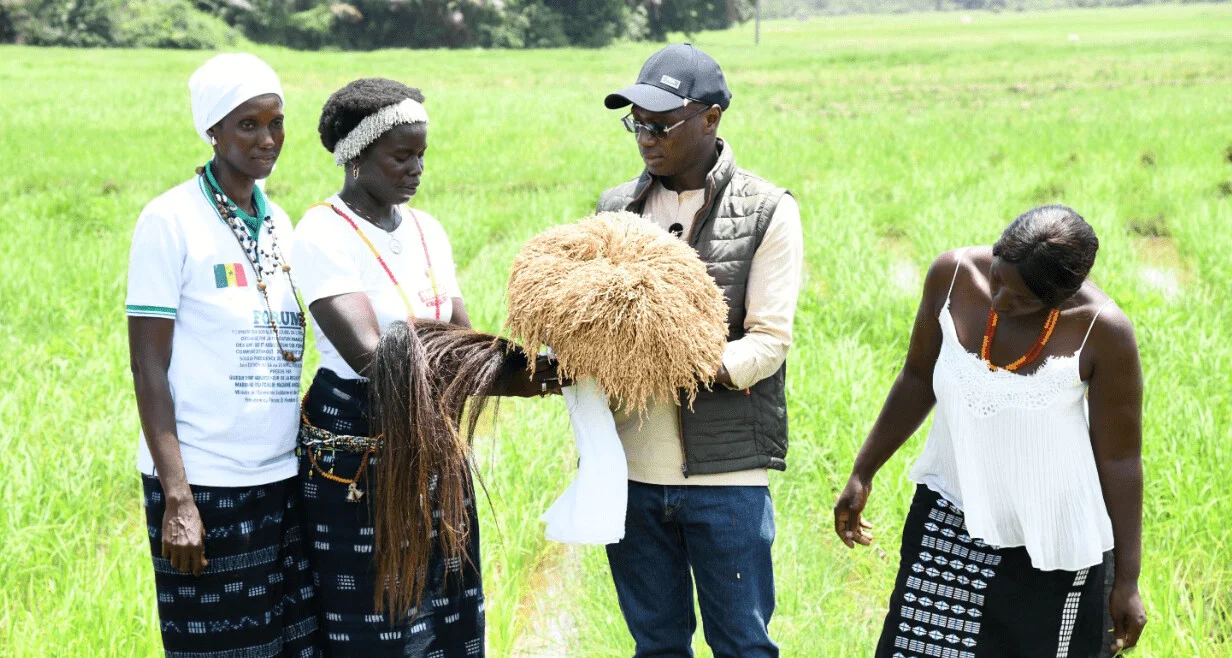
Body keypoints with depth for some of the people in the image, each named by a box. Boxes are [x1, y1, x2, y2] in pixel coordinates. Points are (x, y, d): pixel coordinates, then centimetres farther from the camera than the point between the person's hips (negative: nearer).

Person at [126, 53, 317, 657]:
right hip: (203, 483, -6)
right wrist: (176, 497, -15)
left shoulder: (278, 222, 10)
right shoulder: (171, 220, -8)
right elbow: (149, 369, -10)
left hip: (282, 477, 6)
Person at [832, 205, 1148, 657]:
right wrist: (862, 474, 8)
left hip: (1050, 539, -3)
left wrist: (1127, 581, -6)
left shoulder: (1102, 331, -20)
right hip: (947, 520, 3)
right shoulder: (953, 275, -12)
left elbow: (1120, 459, -12)